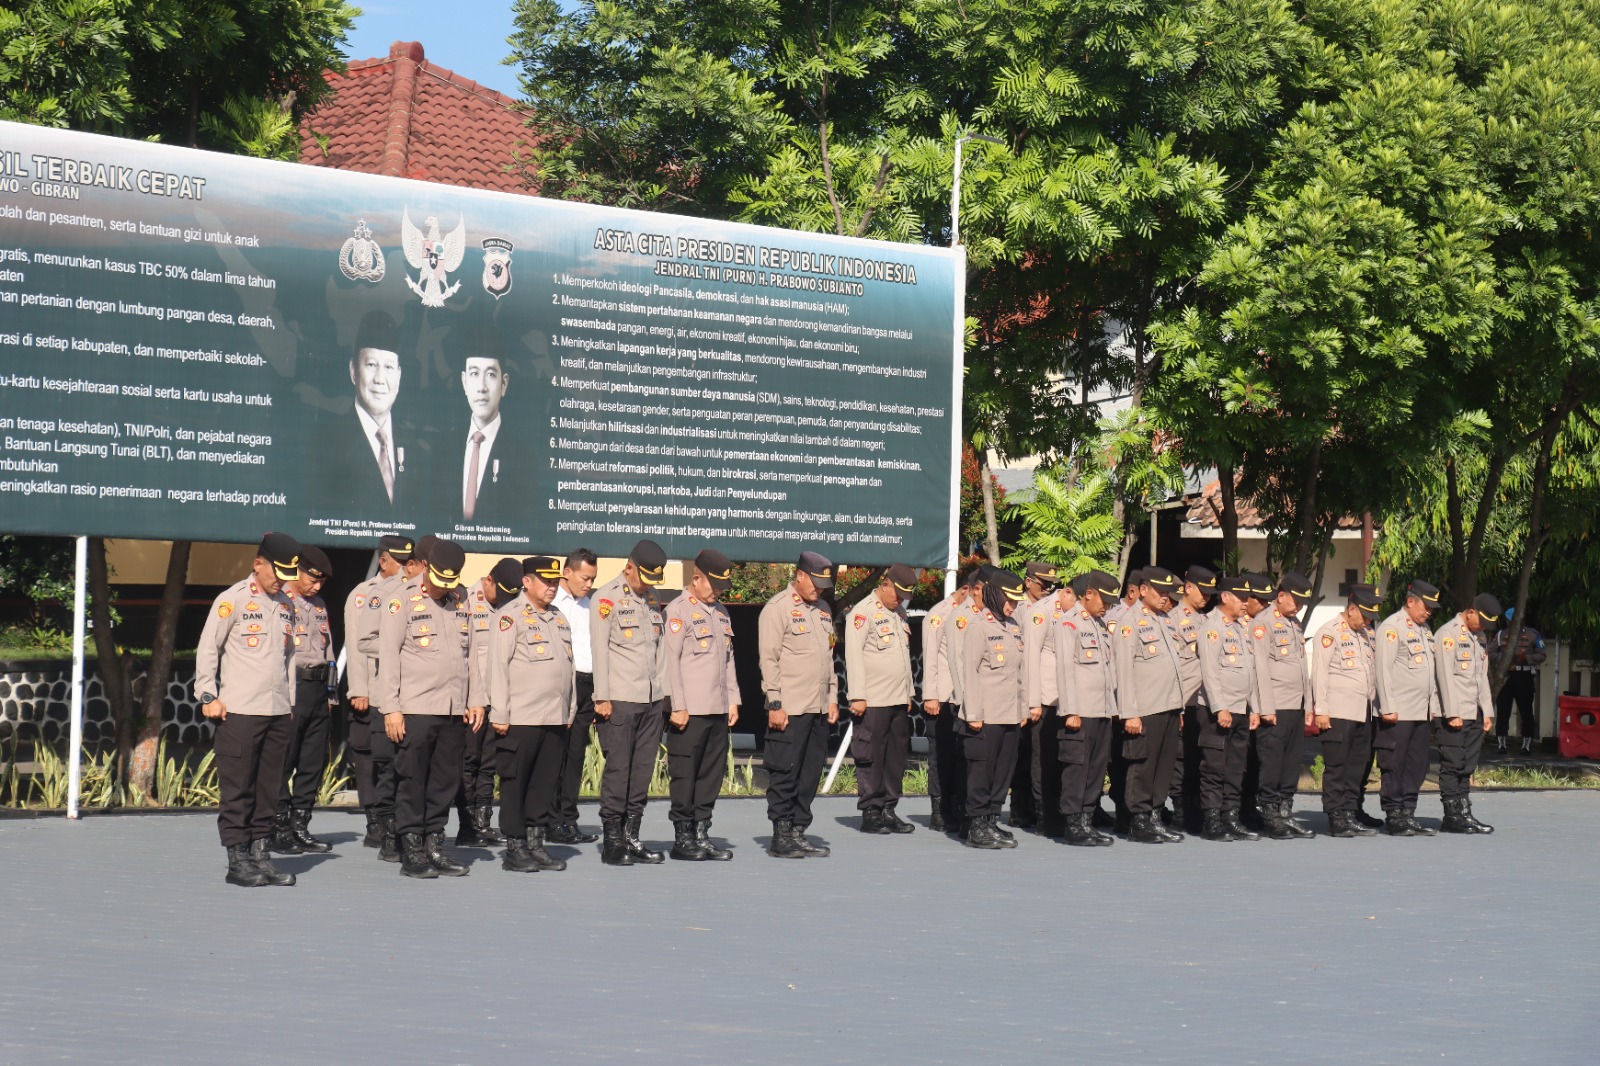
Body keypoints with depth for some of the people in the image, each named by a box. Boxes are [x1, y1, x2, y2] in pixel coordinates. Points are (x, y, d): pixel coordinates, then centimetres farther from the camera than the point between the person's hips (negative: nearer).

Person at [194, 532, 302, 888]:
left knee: (269, 788, 7)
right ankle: (237, 860, 2)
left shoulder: (286, 604, 16)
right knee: (237, 789, -3)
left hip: (278, 713, 6)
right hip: (239, 711, -6)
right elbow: (207, 648, -4)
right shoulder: (233, 599, -4)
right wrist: (208, 696, -9)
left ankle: (259, 854, 14)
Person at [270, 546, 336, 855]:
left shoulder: (319, 606, 19)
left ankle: (300, 827, 15)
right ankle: (278, 831, 1)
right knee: (282, 762, -4)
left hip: (317, 689, 7)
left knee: (314, 762, 8)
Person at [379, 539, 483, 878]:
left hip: (453, 710, 5)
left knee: (446, 780, 6)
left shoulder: (462, 604, 14)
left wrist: (475, 699, 12)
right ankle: (411, 852, 5)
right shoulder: (403, 602, -3)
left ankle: (435, 846, 15)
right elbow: (387, 656, -6)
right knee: (412, 780, -1)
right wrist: (391, 709, -10)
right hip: (415, 709, -5)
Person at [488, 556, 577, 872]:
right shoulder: (510, 615, -4)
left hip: (556, 718, 7)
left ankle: (536, 843, 15)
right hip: (521, 718, -7)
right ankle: (515, 849, 4)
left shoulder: (558, 618, 19)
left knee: (546, 783, 8)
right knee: (514, 783, -1)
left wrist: (570, 711, 17)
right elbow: (497, 665, -9)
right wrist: (499, 714, -13)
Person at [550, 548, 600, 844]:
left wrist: (597, 695, 16)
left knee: (576, 755, 8)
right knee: (556, 755, -4)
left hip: (586, 685, 7)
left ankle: (568, 821, 11)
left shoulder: (588, 606, 19)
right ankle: (551, 823, -1)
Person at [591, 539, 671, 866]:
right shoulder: (607, 598, -4)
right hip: (620, 700, -6)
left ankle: (632, 837, 10)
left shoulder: (651, 600, 17)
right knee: (617, 769, -5)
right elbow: (599, 650, -7)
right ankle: (612, 842, 1)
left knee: (642, 769, 5)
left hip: (652, 700, 6)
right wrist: (602, 698, -10)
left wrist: (663, 691, 13)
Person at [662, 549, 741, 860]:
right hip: (689, 712, -7)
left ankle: (702, 834, 15)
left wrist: (733, 700, 14)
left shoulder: (721, 612, 18)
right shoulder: (678, 610, -6)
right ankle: (682, 838, 7)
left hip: (718, 710, 7)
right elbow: (670, 660, -11)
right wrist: (677, 707, -14)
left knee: (712, 775, 8)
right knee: (684, 775, 0)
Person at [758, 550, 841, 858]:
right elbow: (769, 660, -9)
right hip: (790, 709, -7)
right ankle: (781, 838, 4)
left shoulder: (823, 609, 18)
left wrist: (832, 699, 15)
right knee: (784, 775, -2)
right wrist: (775, 704, -13)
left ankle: (798, 832, 15)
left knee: (810, 774, 8)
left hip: (819, 709, 7)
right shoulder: (778, 608, -5)